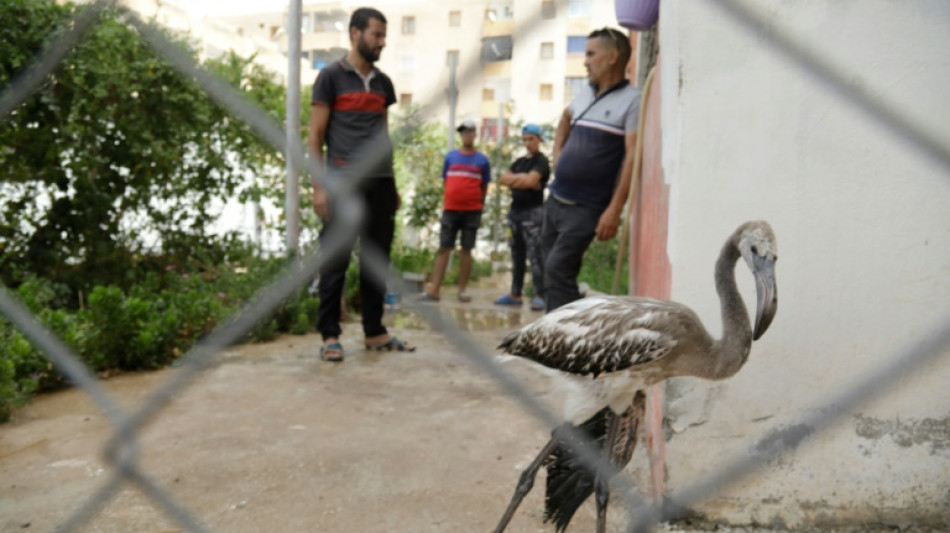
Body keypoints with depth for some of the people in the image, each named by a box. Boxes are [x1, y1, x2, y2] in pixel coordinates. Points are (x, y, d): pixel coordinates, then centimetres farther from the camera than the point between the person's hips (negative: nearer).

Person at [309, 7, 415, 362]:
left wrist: (392, 183, 15)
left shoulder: (383, 83, 16)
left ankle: (374, 332, 17)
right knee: (335, 260, -2)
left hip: (380, 182, 5)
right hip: (343, 183, -5)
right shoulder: (331, 76, 1)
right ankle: (330, 335, 6)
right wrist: (319, 186, -10)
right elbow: (315, 136, -3)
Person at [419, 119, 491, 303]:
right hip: (450, 210, 1)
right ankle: (434, 289, -3)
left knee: (466, 249, 3)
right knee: (444, 248, -2)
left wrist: (479, 207, 4)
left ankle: (462, 290, 9)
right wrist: (445, 203, 7)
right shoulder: (451, 156, 9)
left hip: (472, 211, -1)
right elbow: (446, 182, 13)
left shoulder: (482, 160, 5)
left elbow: (484, 187, 8)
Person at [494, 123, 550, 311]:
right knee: (517, 254, 10)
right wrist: (521, 178, -10)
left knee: (535, 255, -11)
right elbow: (503, 178, 6)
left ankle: (539, 297, -12)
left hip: (533, 211, -8)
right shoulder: (519, 161, 18)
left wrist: (513, 179, -4)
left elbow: (530, 181, -18)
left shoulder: (541, 161, -3)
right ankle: (515, 294, 16)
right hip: (515, 210, 8)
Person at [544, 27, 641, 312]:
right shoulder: (584, 94, 14)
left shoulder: (632, 101, -9)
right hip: (555, 199, 8)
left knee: (558, 268, -16)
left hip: (586, 208, -7)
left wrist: (615, 209, -22)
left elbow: (632, 157, -16)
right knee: (554, 271, 12)